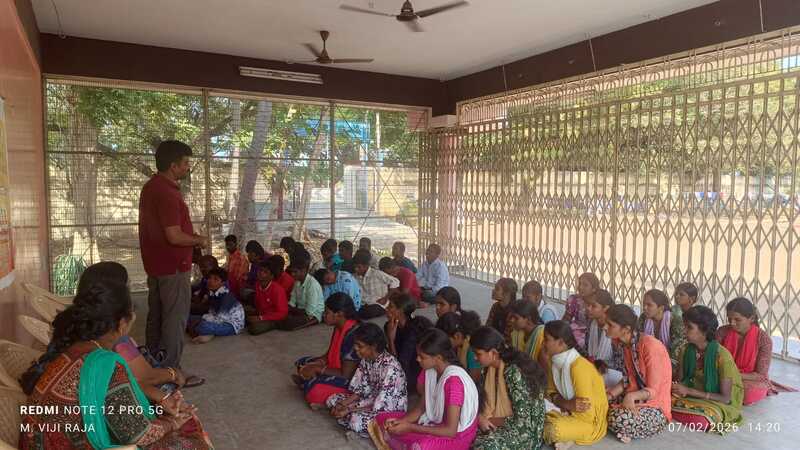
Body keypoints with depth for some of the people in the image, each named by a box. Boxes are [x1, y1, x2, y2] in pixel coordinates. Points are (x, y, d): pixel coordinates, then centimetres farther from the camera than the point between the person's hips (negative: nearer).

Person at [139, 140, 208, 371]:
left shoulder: (151, 186, 9)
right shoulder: (167, 193, -23)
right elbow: (174, 237, -26)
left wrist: (191, 236, 12)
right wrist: (199, 241, -9)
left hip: (155, 263, 10)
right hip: (173, 266, -10)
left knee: (156, 315, 18)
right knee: (175, 318, 0)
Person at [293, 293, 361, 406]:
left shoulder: (352, 335, -29)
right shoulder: (339, 327, -2)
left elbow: (346, 374, -27)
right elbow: (330, 354, 11)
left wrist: (317, 369, -19)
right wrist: (316, 365, -9)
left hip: (351, 379, -9)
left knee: (313, 387, -29)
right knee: (302, 363, 12)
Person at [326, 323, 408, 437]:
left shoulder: (389, 367, -30)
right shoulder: (367, 359, -5)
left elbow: (379, 403, -28)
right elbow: (360, 389, 2)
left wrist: (348, 409, -23)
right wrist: (342, 404, -13)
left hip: (391, 409, -8)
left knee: (357, 420, -32)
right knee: (332, 400, 3)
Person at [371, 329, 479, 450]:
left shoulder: (454, 380, -30)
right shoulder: (429, 370, -5)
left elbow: (450, 430, -28)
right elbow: (421, 406, 4)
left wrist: (411, 428, -25)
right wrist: (400, 421, -15)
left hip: (457, 434, -8)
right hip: (434, 422, 8)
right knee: (382, 420, 1)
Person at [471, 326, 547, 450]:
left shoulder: (514, 373, -25)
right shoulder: (490, 368, 0)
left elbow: (522, 421, -24)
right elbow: (482, 398, 9)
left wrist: (491, 421, -15)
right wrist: (480, 418, -10)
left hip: (524, 431, -7)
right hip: (498, 422, 7)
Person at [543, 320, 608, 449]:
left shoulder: (579, 367, -29)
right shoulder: (555, 361, -4)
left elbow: (587, 415, -26)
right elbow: (552, 392, 5)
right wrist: (567, 404, -16)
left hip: (590, 422, -8)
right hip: (569, 413, 8)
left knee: (552, 430, -32)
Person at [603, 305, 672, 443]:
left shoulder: (650, 346, -24)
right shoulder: (627, 343, 1)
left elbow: (653, 391, -20)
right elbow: (628, 379, 7)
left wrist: (631, 396, -38)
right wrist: (609, 395, -8)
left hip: (655, 406, -8)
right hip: (634, 398, 8)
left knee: (619, 419, -33)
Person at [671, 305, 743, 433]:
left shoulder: (722, 356, -21)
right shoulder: (688, 350, -4)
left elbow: (726, 398, -18)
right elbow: (681, 380, 3)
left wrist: (689, 391, -24)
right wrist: (676, 387, -22)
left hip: (718, 403, -4)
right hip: (694, 397, 4)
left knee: (699, 422, -36)